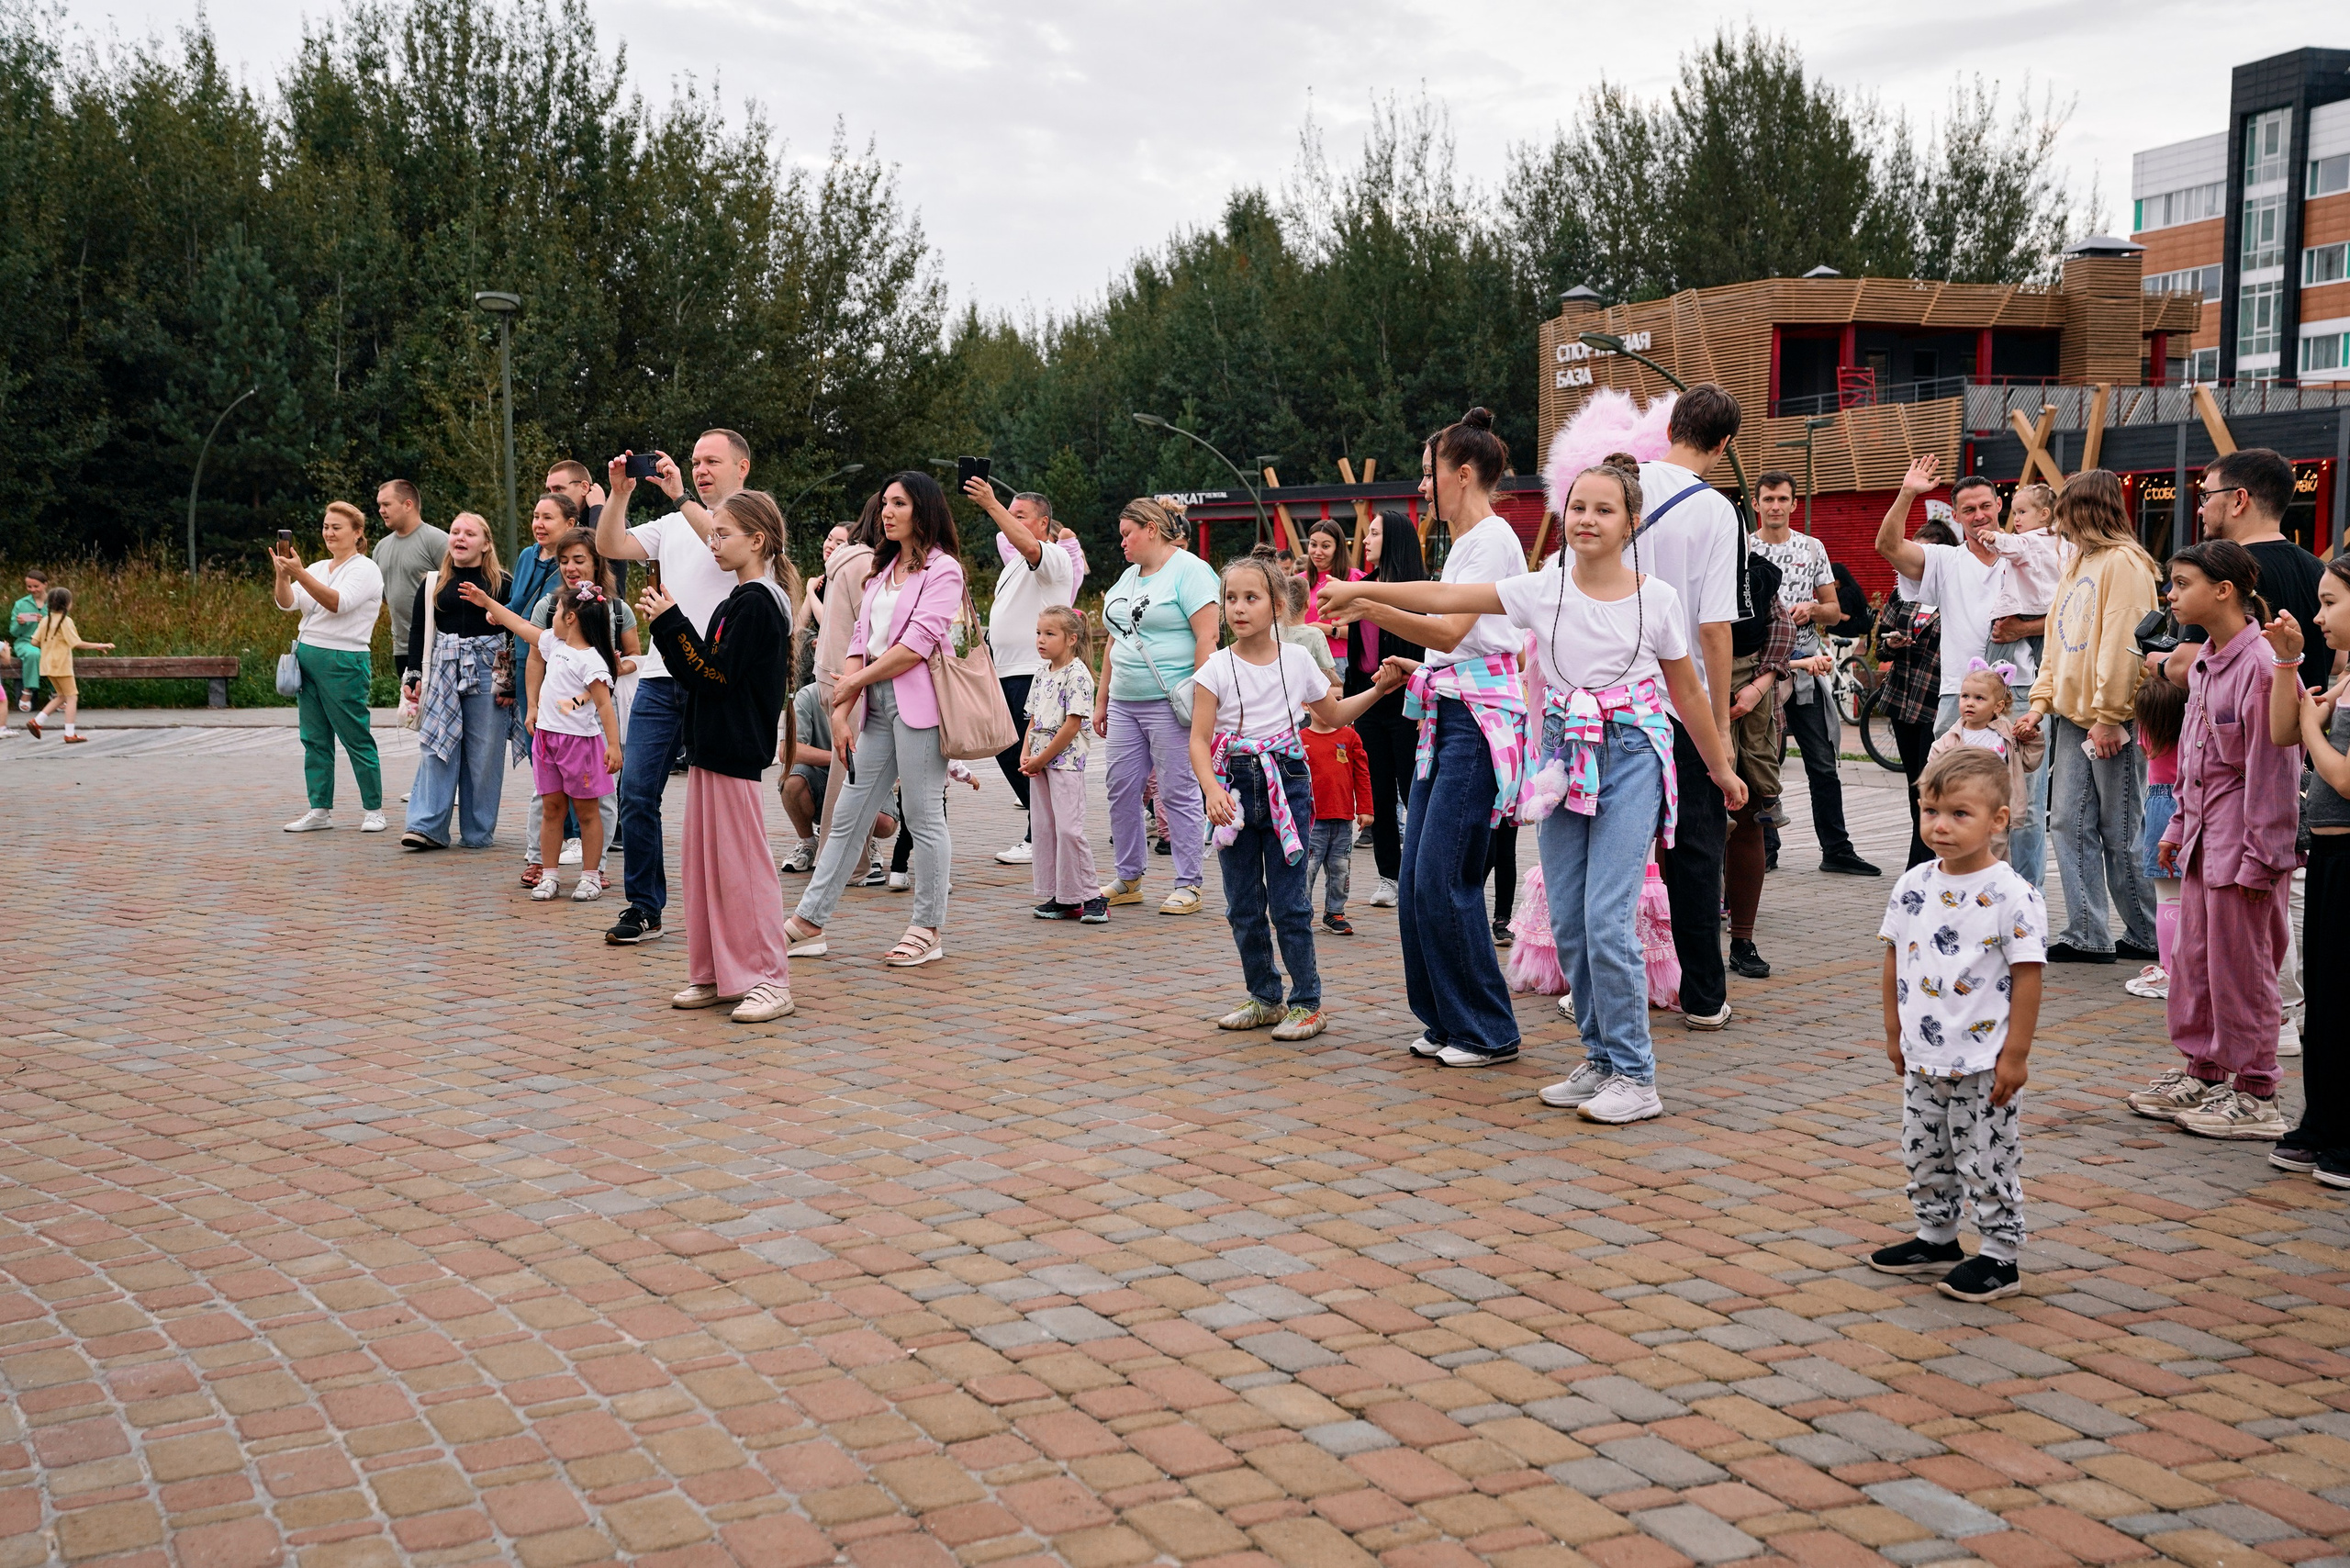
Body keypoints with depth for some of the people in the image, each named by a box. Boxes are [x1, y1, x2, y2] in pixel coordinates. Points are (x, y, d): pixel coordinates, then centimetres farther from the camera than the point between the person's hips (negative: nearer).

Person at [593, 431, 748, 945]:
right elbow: (610, 547, 11)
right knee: (637, 791, 2)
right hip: (661, 675, 6)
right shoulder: (674, 523, 19)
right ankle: (644, 908, 11)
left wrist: (681, 497, -22)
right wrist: (619, 494, -1)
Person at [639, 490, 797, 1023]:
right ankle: (716, 975, 19)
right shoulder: (739, 600, 16)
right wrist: (665, 627, 3)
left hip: (734, 753, -10)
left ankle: (770, 979, -2)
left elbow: (716, 673, -19)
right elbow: (699, 671, 14)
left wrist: (671, 622, -16)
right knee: (703, 860, 12)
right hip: (711, 747, 10)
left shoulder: (756, 603, -13)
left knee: (741, 864, -7)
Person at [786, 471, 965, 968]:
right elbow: (860, 641, 14)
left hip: (917, 702, -8)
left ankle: (929, 930, 6)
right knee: (849, 813, 8)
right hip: (876, 704, 8)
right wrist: (841, 712, 3)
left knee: (923, 815, -3)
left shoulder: (942, 569, -2)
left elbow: (918, 644, -12)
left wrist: (856, 681, -5)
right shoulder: (883, 571, 21)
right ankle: (809, 923, 10)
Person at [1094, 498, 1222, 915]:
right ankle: (1128, 879, 19)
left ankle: (1188, 885, 4)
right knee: (1121, 790, 8)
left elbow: (1207, 637, -14)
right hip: (1124, 704, 8)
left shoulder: (1190, 571, -7)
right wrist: (1101, 700, 19)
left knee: (1177, 793, -3)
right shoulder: (1130, 575, 19)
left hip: (1169, 703, -8)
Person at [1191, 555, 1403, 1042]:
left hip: (1286, 785, -1)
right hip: (1236, 787, 1)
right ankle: (1265, 998, 23)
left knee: (1289, 902, -3)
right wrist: (1212, 790, -22)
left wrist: (1380, 687, 8)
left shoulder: (1298, 659, 2)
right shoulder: (1218, 668, -3)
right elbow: (1199, 740, -7)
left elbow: (1333, 714, 17)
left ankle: (1307, 1002, 8)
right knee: (1243, 905, 8)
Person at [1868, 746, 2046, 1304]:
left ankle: (2000, 1257, 16)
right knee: (1925, 1157, 17)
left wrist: (2015, 1054, -13)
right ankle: (1936, 1238, 34)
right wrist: (1895, 1033, 13)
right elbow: (1895, 959, 11)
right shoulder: (1912, 887, 2)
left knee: (1988, 1162, 3)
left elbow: (2027, 976, -13)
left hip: (1984, 1063, -6)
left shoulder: (2012, 896, -15)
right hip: (1922, 1058, 6)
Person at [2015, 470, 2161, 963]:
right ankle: (2086, 935, 9)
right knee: (2071, 824, 5)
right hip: (2072, 717, 9)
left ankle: (2146, 936, 12)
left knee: (2120, 834, -1)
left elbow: (2123, 643, -17)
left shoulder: (2123, 562, -10)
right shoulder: (2078, 565, 19)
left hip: (2111, 722, -9)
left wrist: (2108, 715, -20)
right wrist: (2041, 702, 9)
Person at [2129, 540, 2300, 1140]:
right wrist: (2179, 826, 20)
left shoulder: (2262, 662, -18)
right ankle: (2202, 1073, 29)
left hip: (2243, 840, -9)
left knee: (2240, 967, 0)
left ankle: (2255, 1095, 11)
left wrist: (2259, 855, -18)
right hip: (2204, 833, 9)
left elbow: (2274, 762, -18)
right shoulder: (2205, 662, 11)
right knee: (2191, 956, 15)